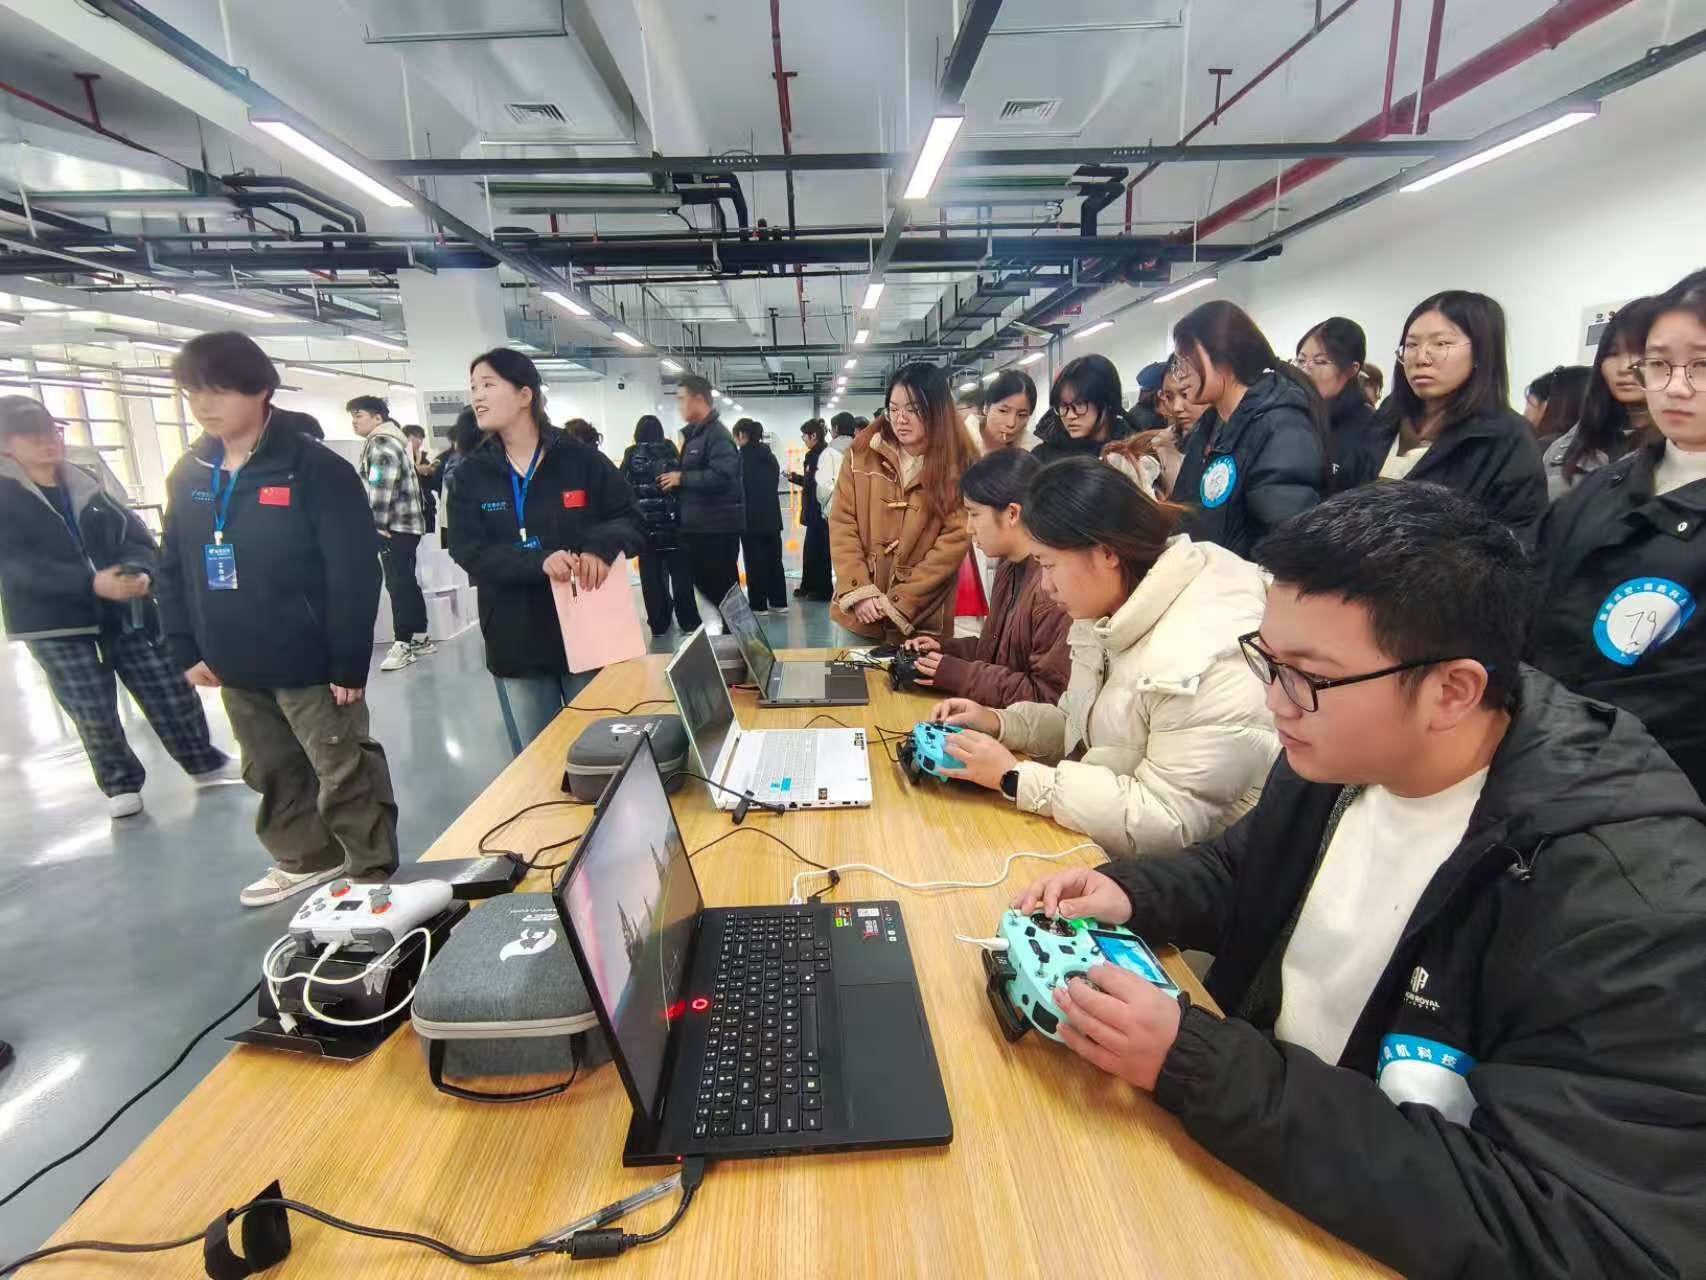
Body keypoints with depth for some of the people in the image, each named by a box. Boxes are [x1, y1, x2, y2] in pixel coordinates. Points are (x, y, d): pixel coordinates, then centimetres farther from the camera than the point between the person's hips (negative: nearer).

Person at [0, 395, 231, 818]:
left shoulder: (86, 485, 9)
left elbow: (137, 537, 6)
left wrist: (139, 572, -18)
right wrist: (91, 582, -29)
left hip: (120, 609, 3)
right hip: (53, 621, -3)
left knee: (170, 689, 4)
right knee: (93, 710, 2)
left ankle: (205, 762, 22)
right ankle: (120, 784, 22)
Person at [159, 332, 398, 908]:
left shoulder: (316, 469, -14)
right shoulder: (187, 475, 7)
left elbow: (354, 573, -17)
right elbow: (173, 570, 14)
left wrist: (348, 663, -18)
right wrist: (187, 650, 7)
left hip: (309, 662, -7)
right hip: (235, 667, 7)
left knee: (345, 777, 1)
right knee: (272, 773, 21)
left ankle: (372, 875, 16)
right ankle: (307, 858, 39)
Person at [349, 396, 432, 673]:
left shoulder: (380, 443, -10)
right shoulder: (393, 439, 22)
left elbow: (380, 487, -20)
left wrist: (377, 524, -19)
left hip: (394, 525, -10)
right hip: (407, 523, 10)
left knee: (398, 584, -9)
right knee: (407, 582, 13)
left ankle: (402, 644, -7)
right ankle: (421, 639, 18)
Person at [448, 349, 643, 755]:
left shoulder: (581, 459, -3)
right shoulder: (472, 474, 3)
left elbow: (631, 521, -1)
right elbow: (469, 551, -8)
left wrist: (600, 545, -24)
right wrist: (539, 561, -26)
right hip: (516, 645, 2)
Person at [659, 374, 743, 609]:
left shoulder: (717, 434, -14)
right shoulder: (694, 434, 16)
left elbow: (722, 475, -27)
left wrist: (682, 478, -18)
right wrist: (675, 480, 9)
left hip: (718, 526, -10)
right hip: (698, 524, 10)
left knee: (723, 586, -1)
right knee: (704, 581, 16)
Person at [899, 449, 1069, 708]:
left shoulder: (1056, 590, -24)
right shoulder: (1009, 566, 9)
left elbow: (1051, 696, -23)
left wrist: (962, 676, -18)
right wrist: (946, 648, 5)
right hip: (991, 715, 8)